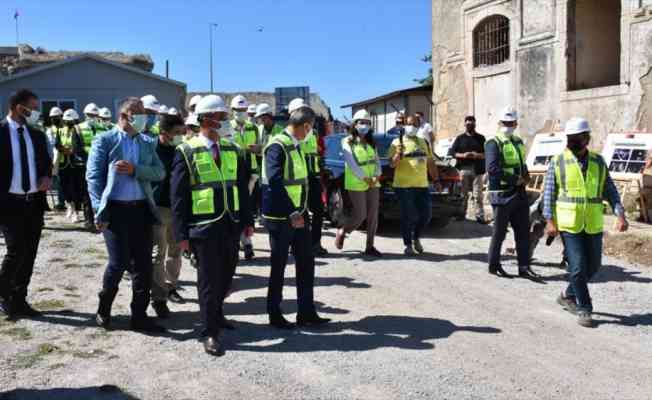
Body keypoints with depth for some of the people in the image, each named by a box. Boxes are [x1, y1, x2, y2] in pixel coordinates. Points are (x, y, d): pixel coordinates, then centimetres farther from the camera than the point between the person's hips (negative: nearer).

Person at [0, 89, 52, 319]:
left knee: (29, 254, 8)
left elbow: (46, 162, 19)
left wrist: (46, 176, -2)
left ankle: (19, 299, 21)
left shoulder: (37, 135, 11)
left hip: (34, 202, 5)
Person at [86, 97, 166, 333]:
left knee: (143, 265, 4)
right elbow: (93, 176, -5)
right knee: (119, 263, -5)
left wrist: (134, 169, -13)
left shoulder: (147, 143, 13)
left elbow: (159, 173, 3)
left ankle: (139, 316, 15)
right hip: (115, 209, -4)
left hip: (141, 208, 4)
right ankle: (103, 309, 21)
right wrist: (99, 210, -12)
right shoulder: (105, 140, 0)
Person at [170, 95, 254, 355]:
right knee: (209, 279, 1)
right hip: (203, 226, -5)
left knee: (226, 275, 15)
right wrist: (181, 234, -9)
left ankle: (215, 313, 40)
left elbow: (242, 187, 13)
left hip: (231, 224, 5)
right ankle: (209, 333, 14)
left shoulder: (232, 150, 9)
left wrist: (248, 220, 10)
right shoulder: (187, 152, -6)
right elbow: (178, 196, -6)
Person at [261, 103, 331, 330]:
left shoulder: (294, 145, 11)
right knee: (279, 265, 5)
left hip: (298, 214, 8)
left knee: (306, 262, 10)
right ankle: (274, 314, 20)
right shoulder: (277, 146, -17)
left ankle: (306, 313, 19)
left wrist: (301, 211, 13)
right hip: (280, 217, -8)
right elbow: (274, 183, -25)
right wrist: (292, 214, -25)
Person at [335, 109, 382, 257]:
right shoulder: (348, 142, -2)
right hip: (356, 184, -6)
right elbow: (351, 163, -12)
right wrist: (365, 178, -18)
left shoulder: (371, 143, 17)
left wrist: (377, 176, -10)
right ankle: (342, 232, 20)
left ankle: (370, 247, 10)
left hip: (373, 184, 6)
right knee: (360, 215, -7)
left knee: (373, 215, 2)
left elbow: (376, 161, 9)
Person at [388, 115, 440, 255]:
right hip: (404, 185, -5)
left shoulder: (423, 142, 17)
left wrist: (436, 180, 16)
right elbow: (392, 164, -7)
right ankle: (408, 245, 11)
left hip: (422, 185, 5)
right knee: (408, 216, -3)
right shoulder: (397, 142, 1)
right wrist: (399, 153, -24)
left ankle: (416, 238, 27)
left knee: (426, 214, 4)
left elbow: (430, 163, 21)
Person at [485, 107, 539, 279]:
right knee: (499, 232, 2)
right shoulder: (494, 143, -9)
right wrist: (516, 180, -18)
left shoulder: (519, 142, 16)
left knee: (523, 232, 7)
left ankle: (524, 267, 13)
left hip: (519, 194, 7)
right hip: (502, 194, -7)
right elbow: (492, 168, -21)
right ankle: (494, 265, 15)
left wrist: (526, 177, 5)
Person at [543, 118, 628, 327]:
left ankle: (568, 295, 32)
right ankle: (584, 310, 9)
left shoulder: (598, 162, 7)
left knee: (593, 266, 11)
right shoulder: (558, 162, -2)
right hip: (569, 225, -4)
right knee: (578, 267, -5)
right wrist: (549, 220, -10)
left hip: (594, 225, 4)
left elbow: (610, 191, 8)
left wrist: (620, 214, -4)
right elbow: (549, 193, -2)